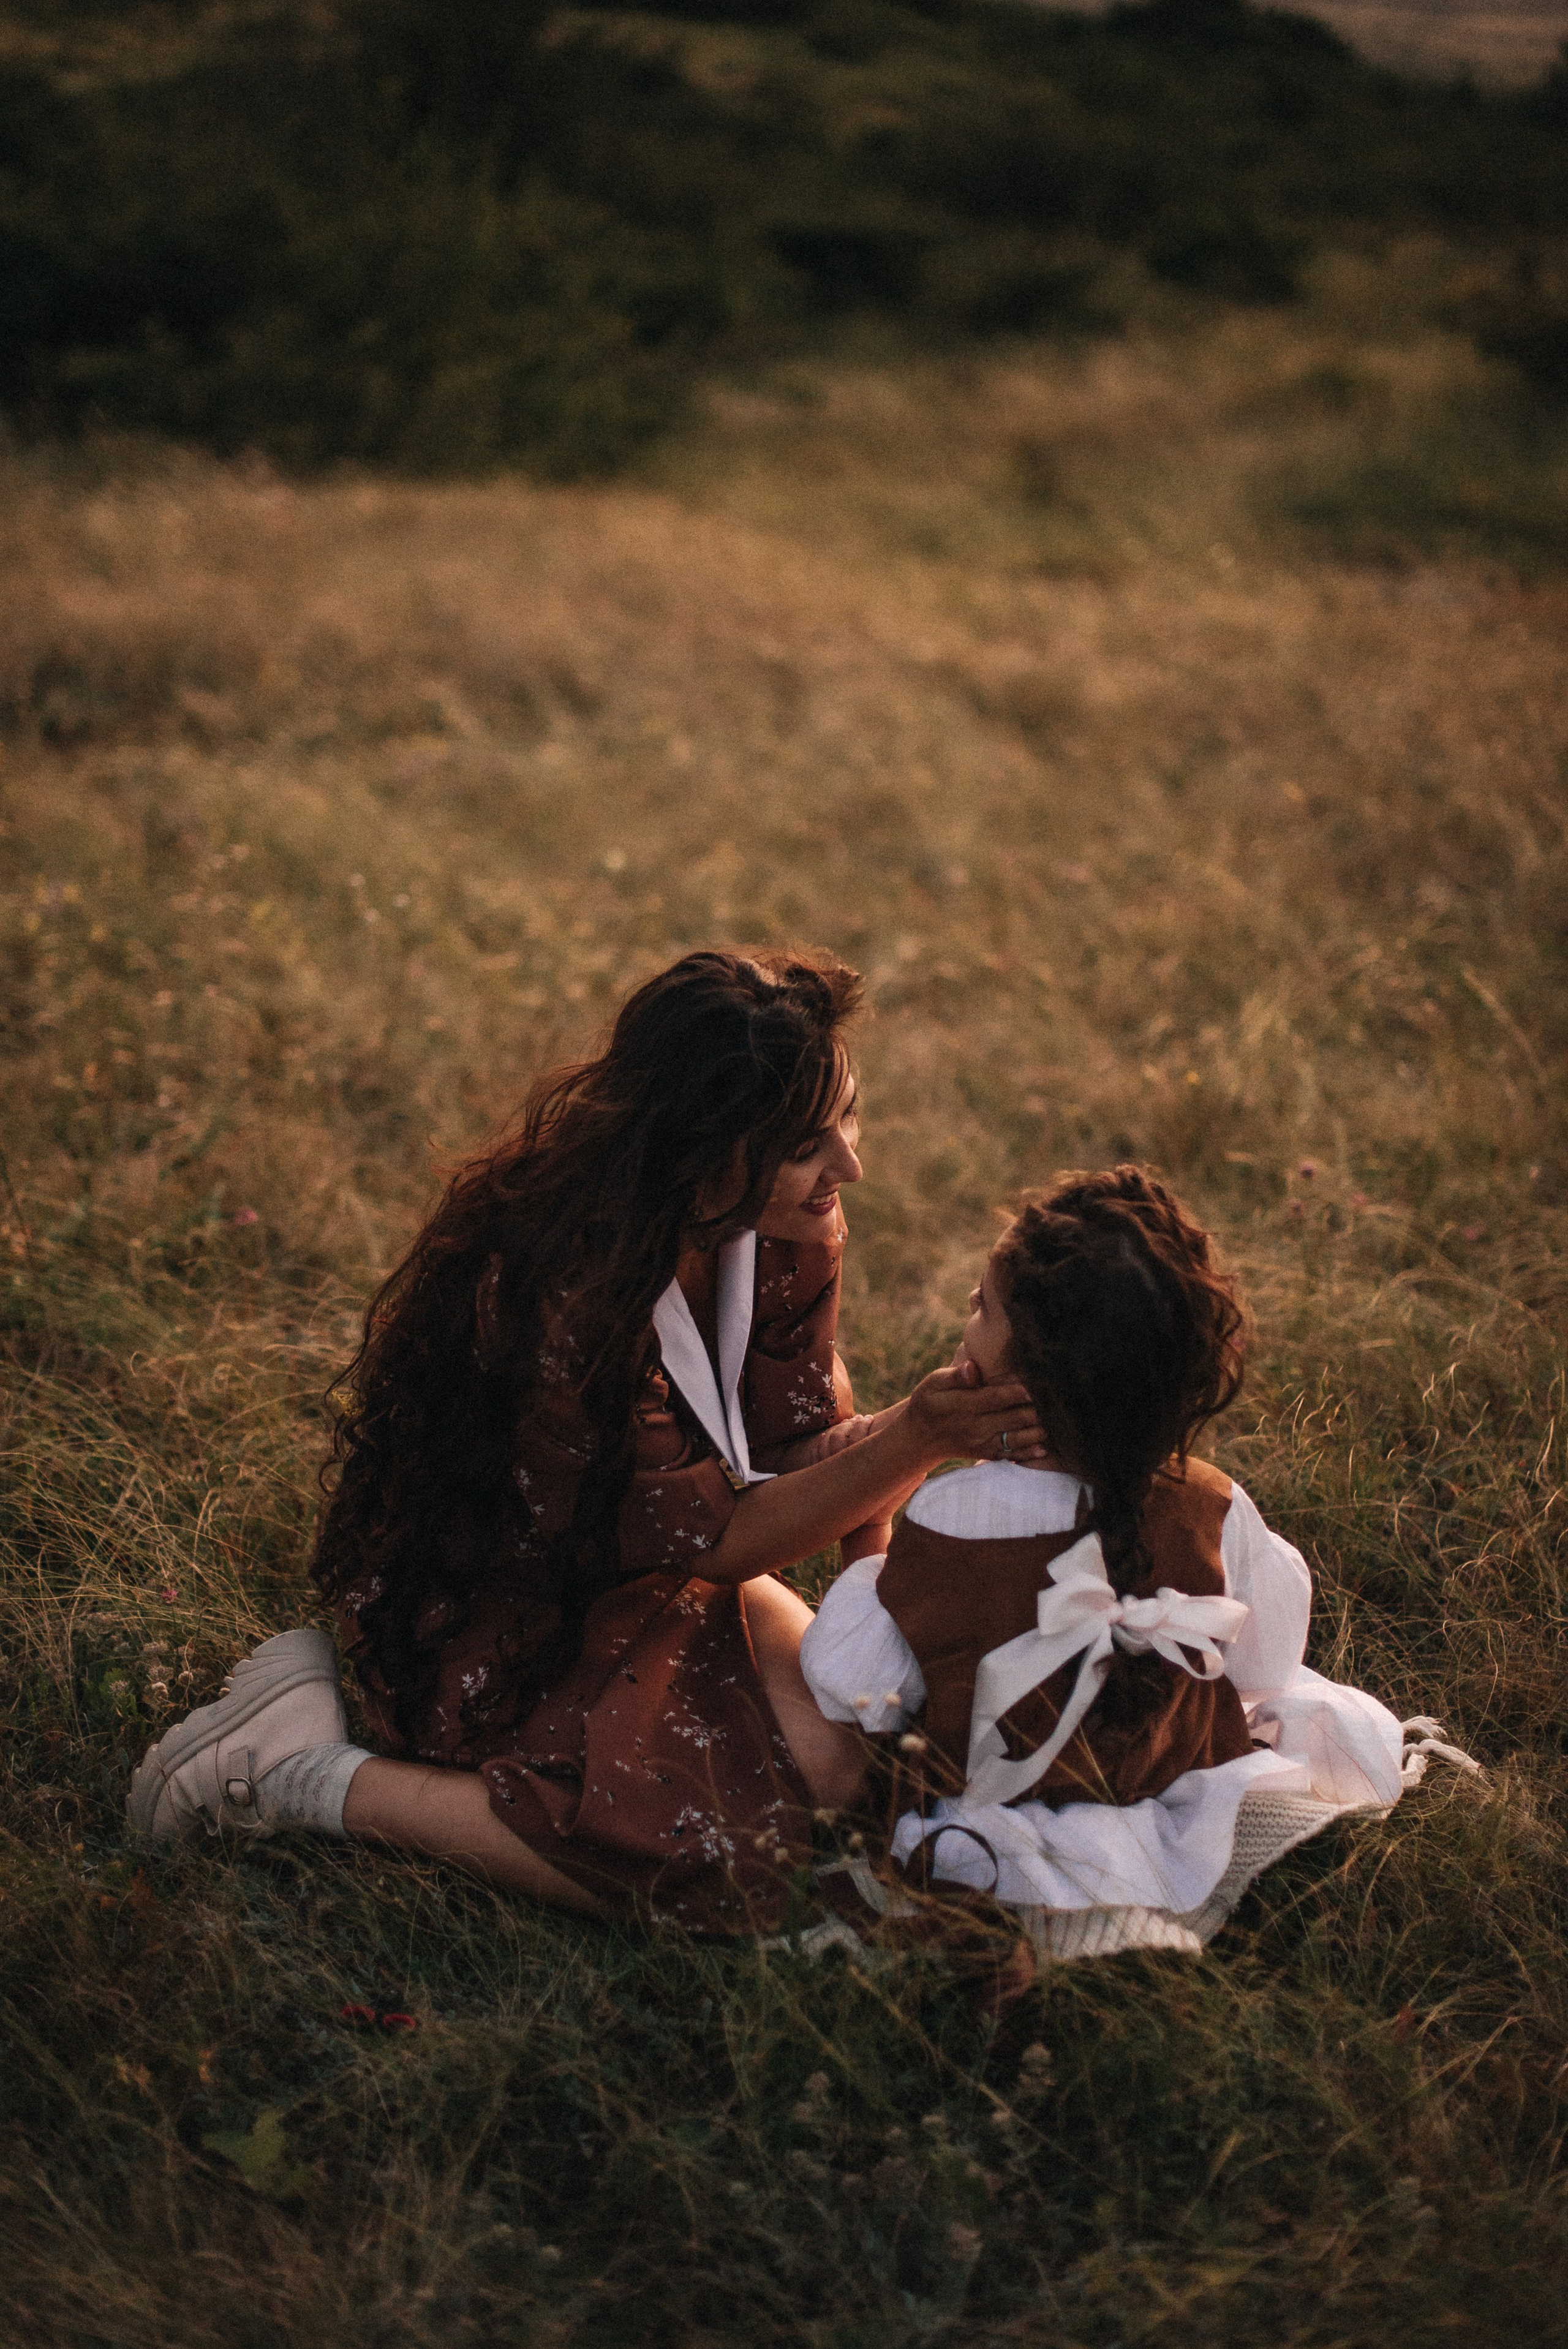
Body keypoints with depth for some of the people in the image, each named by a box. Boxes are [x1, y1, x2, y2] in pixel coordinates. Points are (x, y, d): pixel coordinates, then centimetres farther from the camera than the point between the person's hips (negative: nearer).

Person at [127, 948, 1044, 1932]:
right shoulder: (561, 1293, -36)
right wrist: (918, 1438, -38)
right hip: (489, 1613, -8)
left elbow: (806, 1440, -4)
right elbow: (712, 1540, -27)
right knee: (715, 1867, -20)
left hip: (651, 1565, 8)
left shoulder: (788, 1225, -13)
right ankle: (307, 1775, -7)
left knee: (841, 1759, -9)